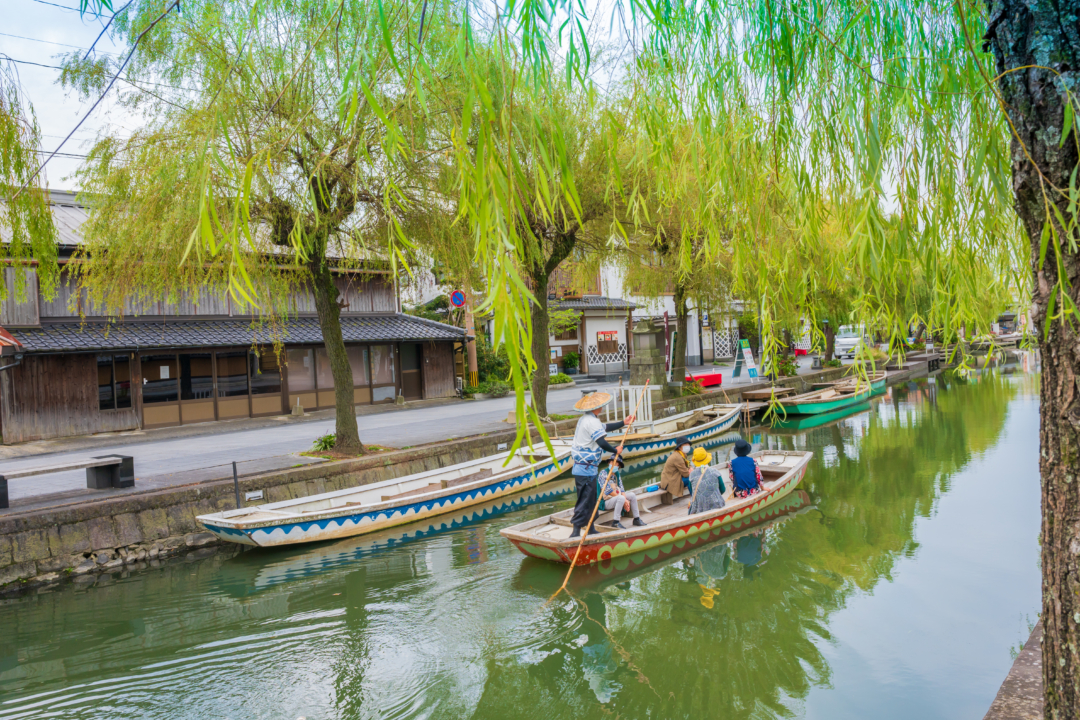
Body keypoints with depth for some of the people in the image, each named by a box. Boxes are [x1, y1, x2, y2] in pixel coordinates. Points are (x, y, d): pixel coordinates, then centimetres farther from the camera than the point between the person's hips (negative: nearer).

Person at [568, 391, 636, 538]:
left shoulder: (585, 419, 16)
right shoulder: (591, 421, -17)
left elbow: (605, 428, 27)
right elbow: (601, 442, -24)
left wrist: (623, 423, 29)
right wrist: (615, 451, -8)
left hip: (582, 467, 11)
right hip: (586, 468, -11)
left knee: (590, 499, 18)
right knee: (585, 500, -9)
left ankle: (590, 529, 27)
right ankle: (576, 532, -10)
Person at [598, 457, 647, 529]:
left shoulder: (617, 474, 12)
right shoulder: (603, 474, -13)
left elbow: (621, 488, 6)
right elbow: (608, 490, -20)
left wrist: (626, 501, -13)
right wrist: (624, 500, -19)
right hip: (606, 501, -8)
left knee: (632, 495, 2)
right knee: (621, 498, -32)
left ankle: (636, 519, 9)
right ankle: (615, 522, -26)